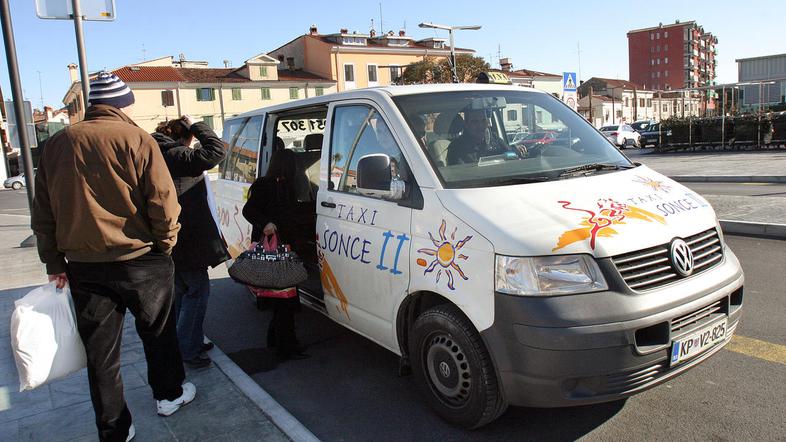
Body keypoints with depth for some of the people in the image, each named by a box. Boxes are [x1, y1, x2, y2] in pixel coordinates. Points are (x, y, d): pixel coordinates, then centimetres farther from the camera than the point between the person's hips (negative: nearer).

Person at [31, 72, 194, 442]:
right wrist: (166, 244, 1)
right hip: (139, 261, -4)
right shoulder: (136, 140, -11)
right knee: (157, 332, 18)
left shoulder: (57, 144, 6)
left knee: (100, 351, 12)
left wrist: (54, 262, 15)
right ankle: (169, 394, 37)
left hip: (83, 267, 4)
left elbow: (42, 213, 9)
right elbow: (163, 203, -15)